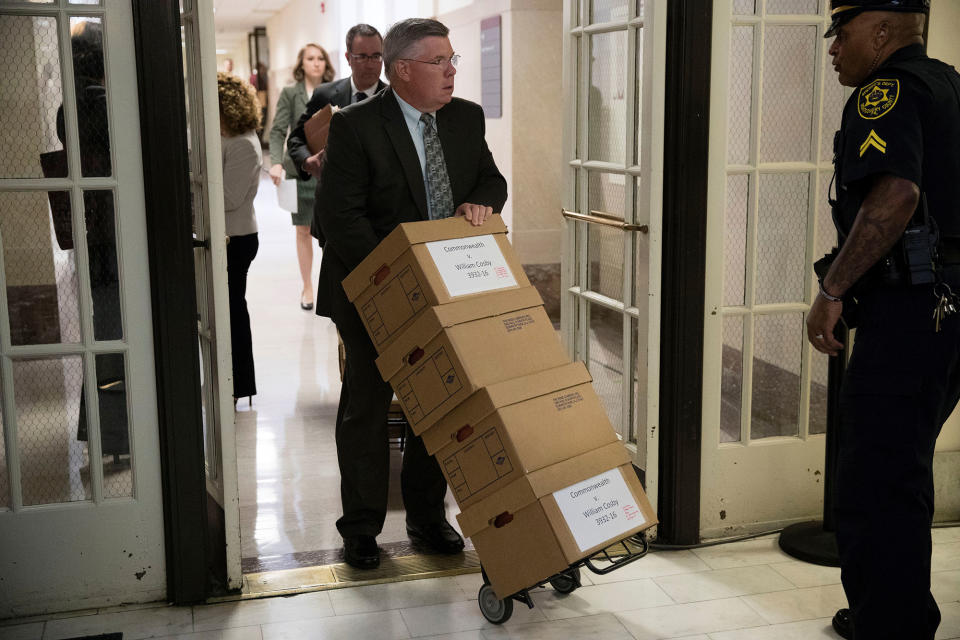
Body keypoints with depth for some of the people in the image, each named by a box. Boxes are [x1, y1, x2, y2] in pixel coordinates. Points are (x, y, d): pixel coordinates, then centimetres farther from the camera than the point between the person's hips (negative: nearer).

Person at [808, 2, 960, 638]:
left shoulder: (887, 91, -12)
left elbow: (897, 193, -28)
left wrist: (833, 290, -25)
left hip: (909, 310, -11)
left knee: (874, 486, -7)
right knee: (902, 476, 21)